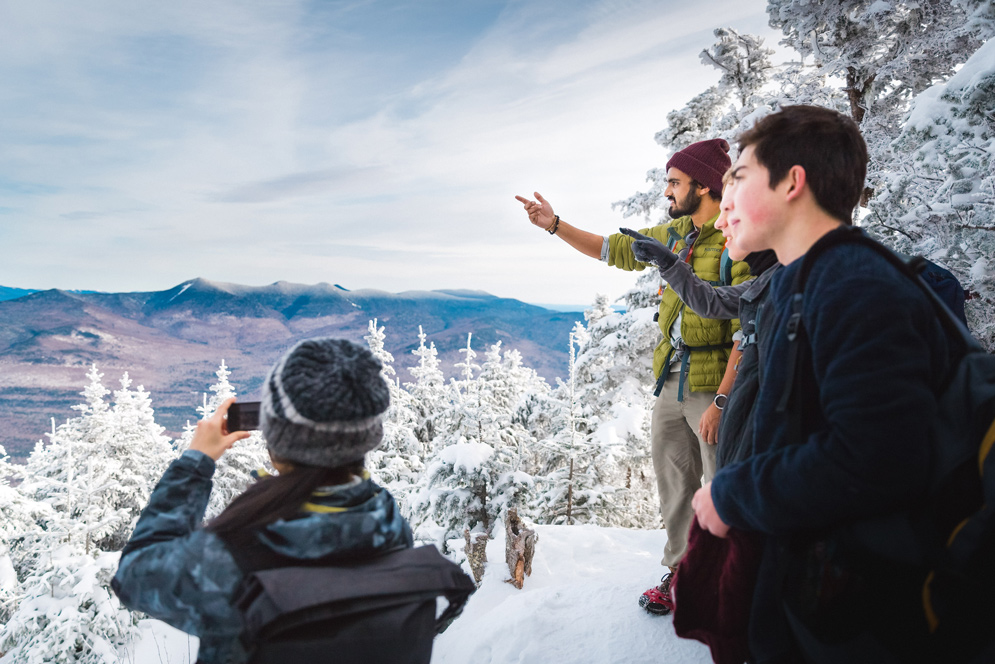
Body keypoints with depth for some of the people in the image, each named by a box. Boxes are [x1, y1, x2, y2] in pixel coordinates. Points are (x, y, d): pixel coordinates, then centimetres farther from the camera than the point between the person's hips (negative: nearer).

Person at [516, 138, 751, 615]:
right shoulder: (676, 232, 9)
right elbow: (618, 250, 21)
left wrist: (721, 400, -22)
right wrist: (554, 225, 14)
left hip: (715, 383, -7)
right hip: (670, 379, 8)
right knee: (674, 487, 16)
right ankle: (680, 573, 32)